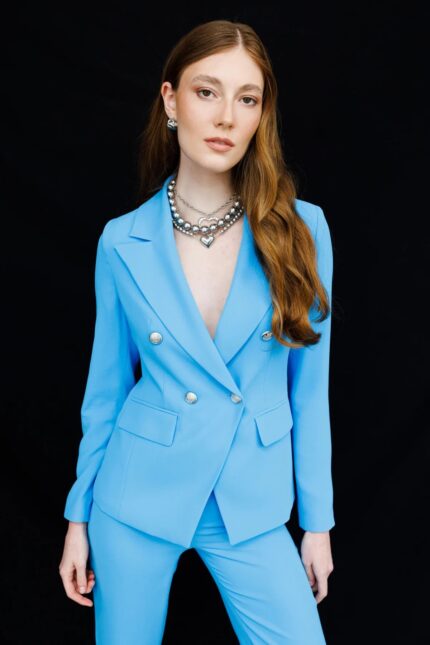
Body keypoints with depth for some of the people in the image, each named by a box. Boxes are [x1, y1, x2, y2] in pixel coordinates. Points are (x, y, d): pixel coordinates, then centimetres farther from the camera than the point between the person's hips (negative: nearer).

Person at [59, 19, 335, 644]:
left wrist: (317, 520, 3)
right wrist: (79, 518, 6)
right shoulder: (123, 241, -5)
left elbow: (309, 386, 0)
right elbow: (107, 387, 4)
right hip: (140, 496, 0)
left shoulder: (300, 229, -6)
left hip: (251, 505, 0)